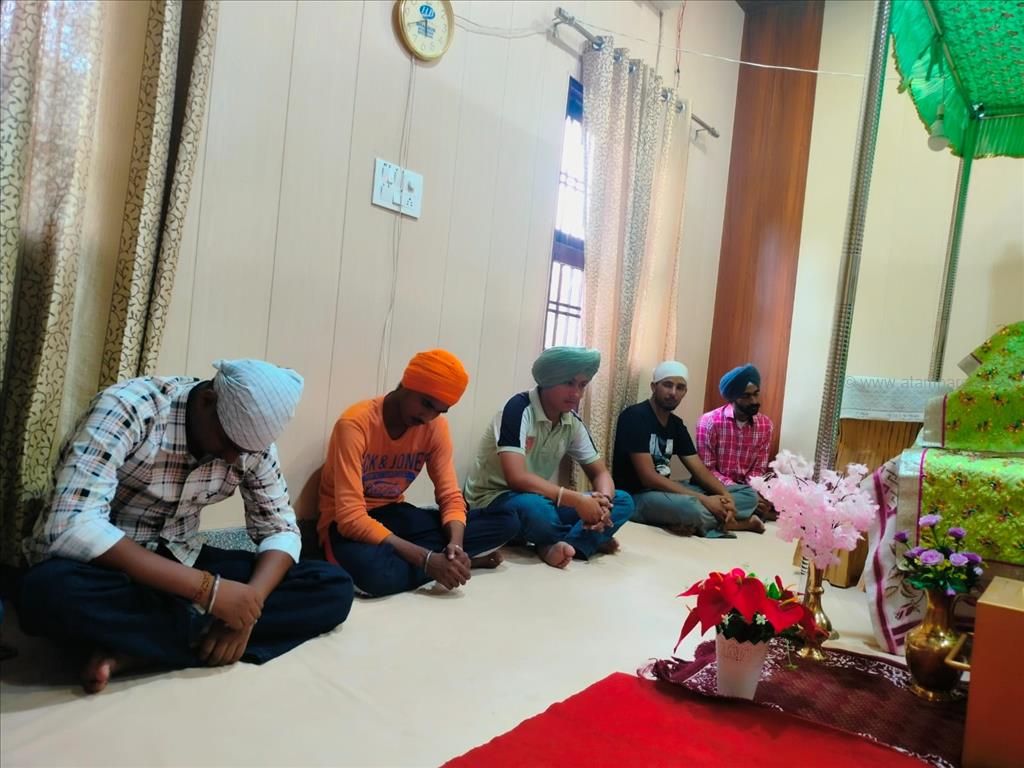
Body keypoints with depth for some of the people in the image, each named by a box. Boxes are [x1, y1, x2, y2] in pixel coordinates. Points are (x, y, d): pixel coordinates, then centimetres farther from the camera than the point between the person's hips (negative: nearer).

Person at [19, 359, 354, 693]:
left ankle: (135, 648, -18)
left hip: (179, 563, 5)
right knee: (53, 591, -42)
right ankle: (203, 638, -17)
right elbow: (72, 528, -34)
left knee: (334, 588, -14)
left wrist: (248, 605, -24)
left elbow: (280, 530, -3)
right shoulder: (127, 408, -24)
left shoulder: (252, 440, -8)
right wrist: (207, 588, -36)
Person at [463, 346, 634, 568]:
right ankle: (589, 539, -12)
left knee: (622, 502, -6)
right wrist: (578, 500, -31)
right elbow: (517, 478, -31)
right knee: (533, 507, -41)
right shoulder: (519, 408, -22)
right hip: (493, 501, -7)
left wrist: (603, 502, -19)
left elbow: (600, 472, 5)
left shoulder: (573, 422, -1)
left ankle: (557, 546, -23)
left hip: (539, 498, 7)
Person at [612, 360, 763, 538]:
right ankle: (730, 522, -10)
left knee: (749, 495, 3)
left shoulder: (677, 424, 11)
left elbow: (699, 469, 8)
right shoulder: (634, 416, -15)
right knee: (690, 506, -40)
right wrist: (704, 500, -24)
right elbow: (649, 478, -22)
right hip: (636, 496, -8)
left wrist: (725, 495, -14)